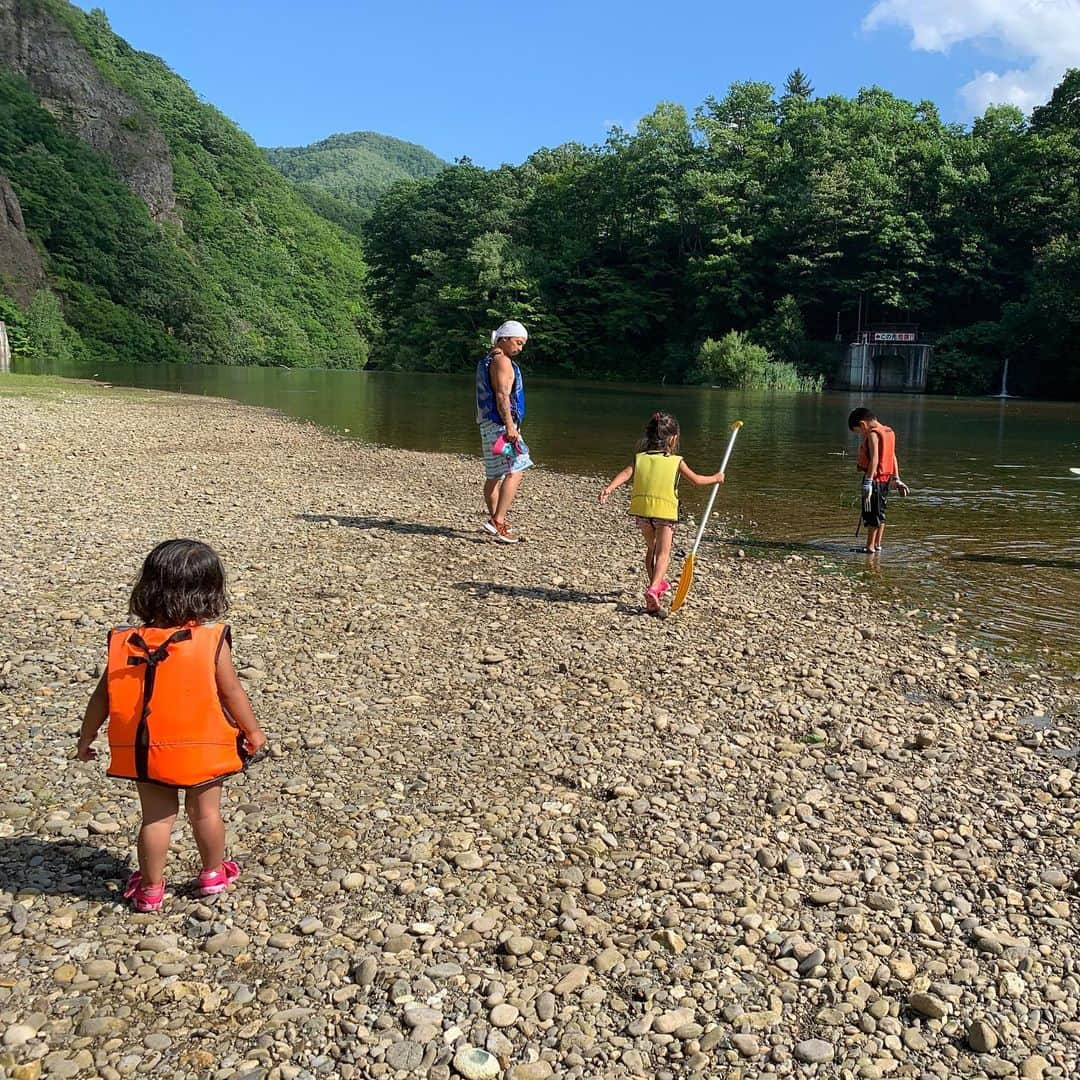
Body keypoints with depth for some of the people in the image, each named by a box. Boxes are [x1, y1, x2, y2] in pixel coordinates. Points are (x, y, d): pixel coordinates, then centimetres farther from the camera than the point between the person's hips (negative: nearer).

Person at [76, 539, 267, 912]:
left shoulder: (125, 643, -7)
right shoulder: (212, 640, -15)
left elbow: (101, 697, -1)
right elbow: (232, 692, -8)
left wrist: (86, 738, 14)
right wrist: (252, 731, 6)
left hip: (145, 751, 2)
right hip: (203, 749, -1)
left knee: (156, 817, 15)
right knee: (206, 812, 17)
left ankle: (150, 889, 25)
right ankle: (213, 875, 34)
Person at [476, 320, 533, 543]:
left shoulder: (488, 360, 21)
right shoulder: (502, 361, -11)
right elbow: (502, 395, -21)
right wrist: (510, 426, -27)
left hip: (489, 424, 11)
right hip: (500, 424, -11)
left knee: (494, 475, 16)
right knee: (514, 472, -16)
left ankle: (495, 520, 25)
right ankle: (498, 521, -23)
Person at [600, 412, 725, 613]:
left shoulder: (641, 457, 7)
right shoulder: (676, 461, 2)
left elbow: (626, 473, -9)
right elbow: (696, 480, 10)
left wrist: (610, 487, -20)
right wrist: (715, 478, 27)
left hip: (642, 509, 4)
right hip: (665, 510, -4)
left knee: (651, 548, 23)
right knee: (663, 553, -4)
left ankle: (656, 584, 39)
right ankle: (653, 589, -25)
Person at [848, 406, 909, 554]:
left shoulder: (872, 434, -14)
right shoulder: (889, 432, 12)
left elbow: (874, 459, -22)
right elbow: (893, 456, 15)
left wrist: (868, 482, -24)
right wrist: (896, 479, 18)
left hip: (875, 478, -9)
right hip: (886, 478, 9)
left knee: (871, 513, -3)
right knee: (879, 513, 15)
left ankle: (870, 547, 0)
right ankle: (877, 545, 20)